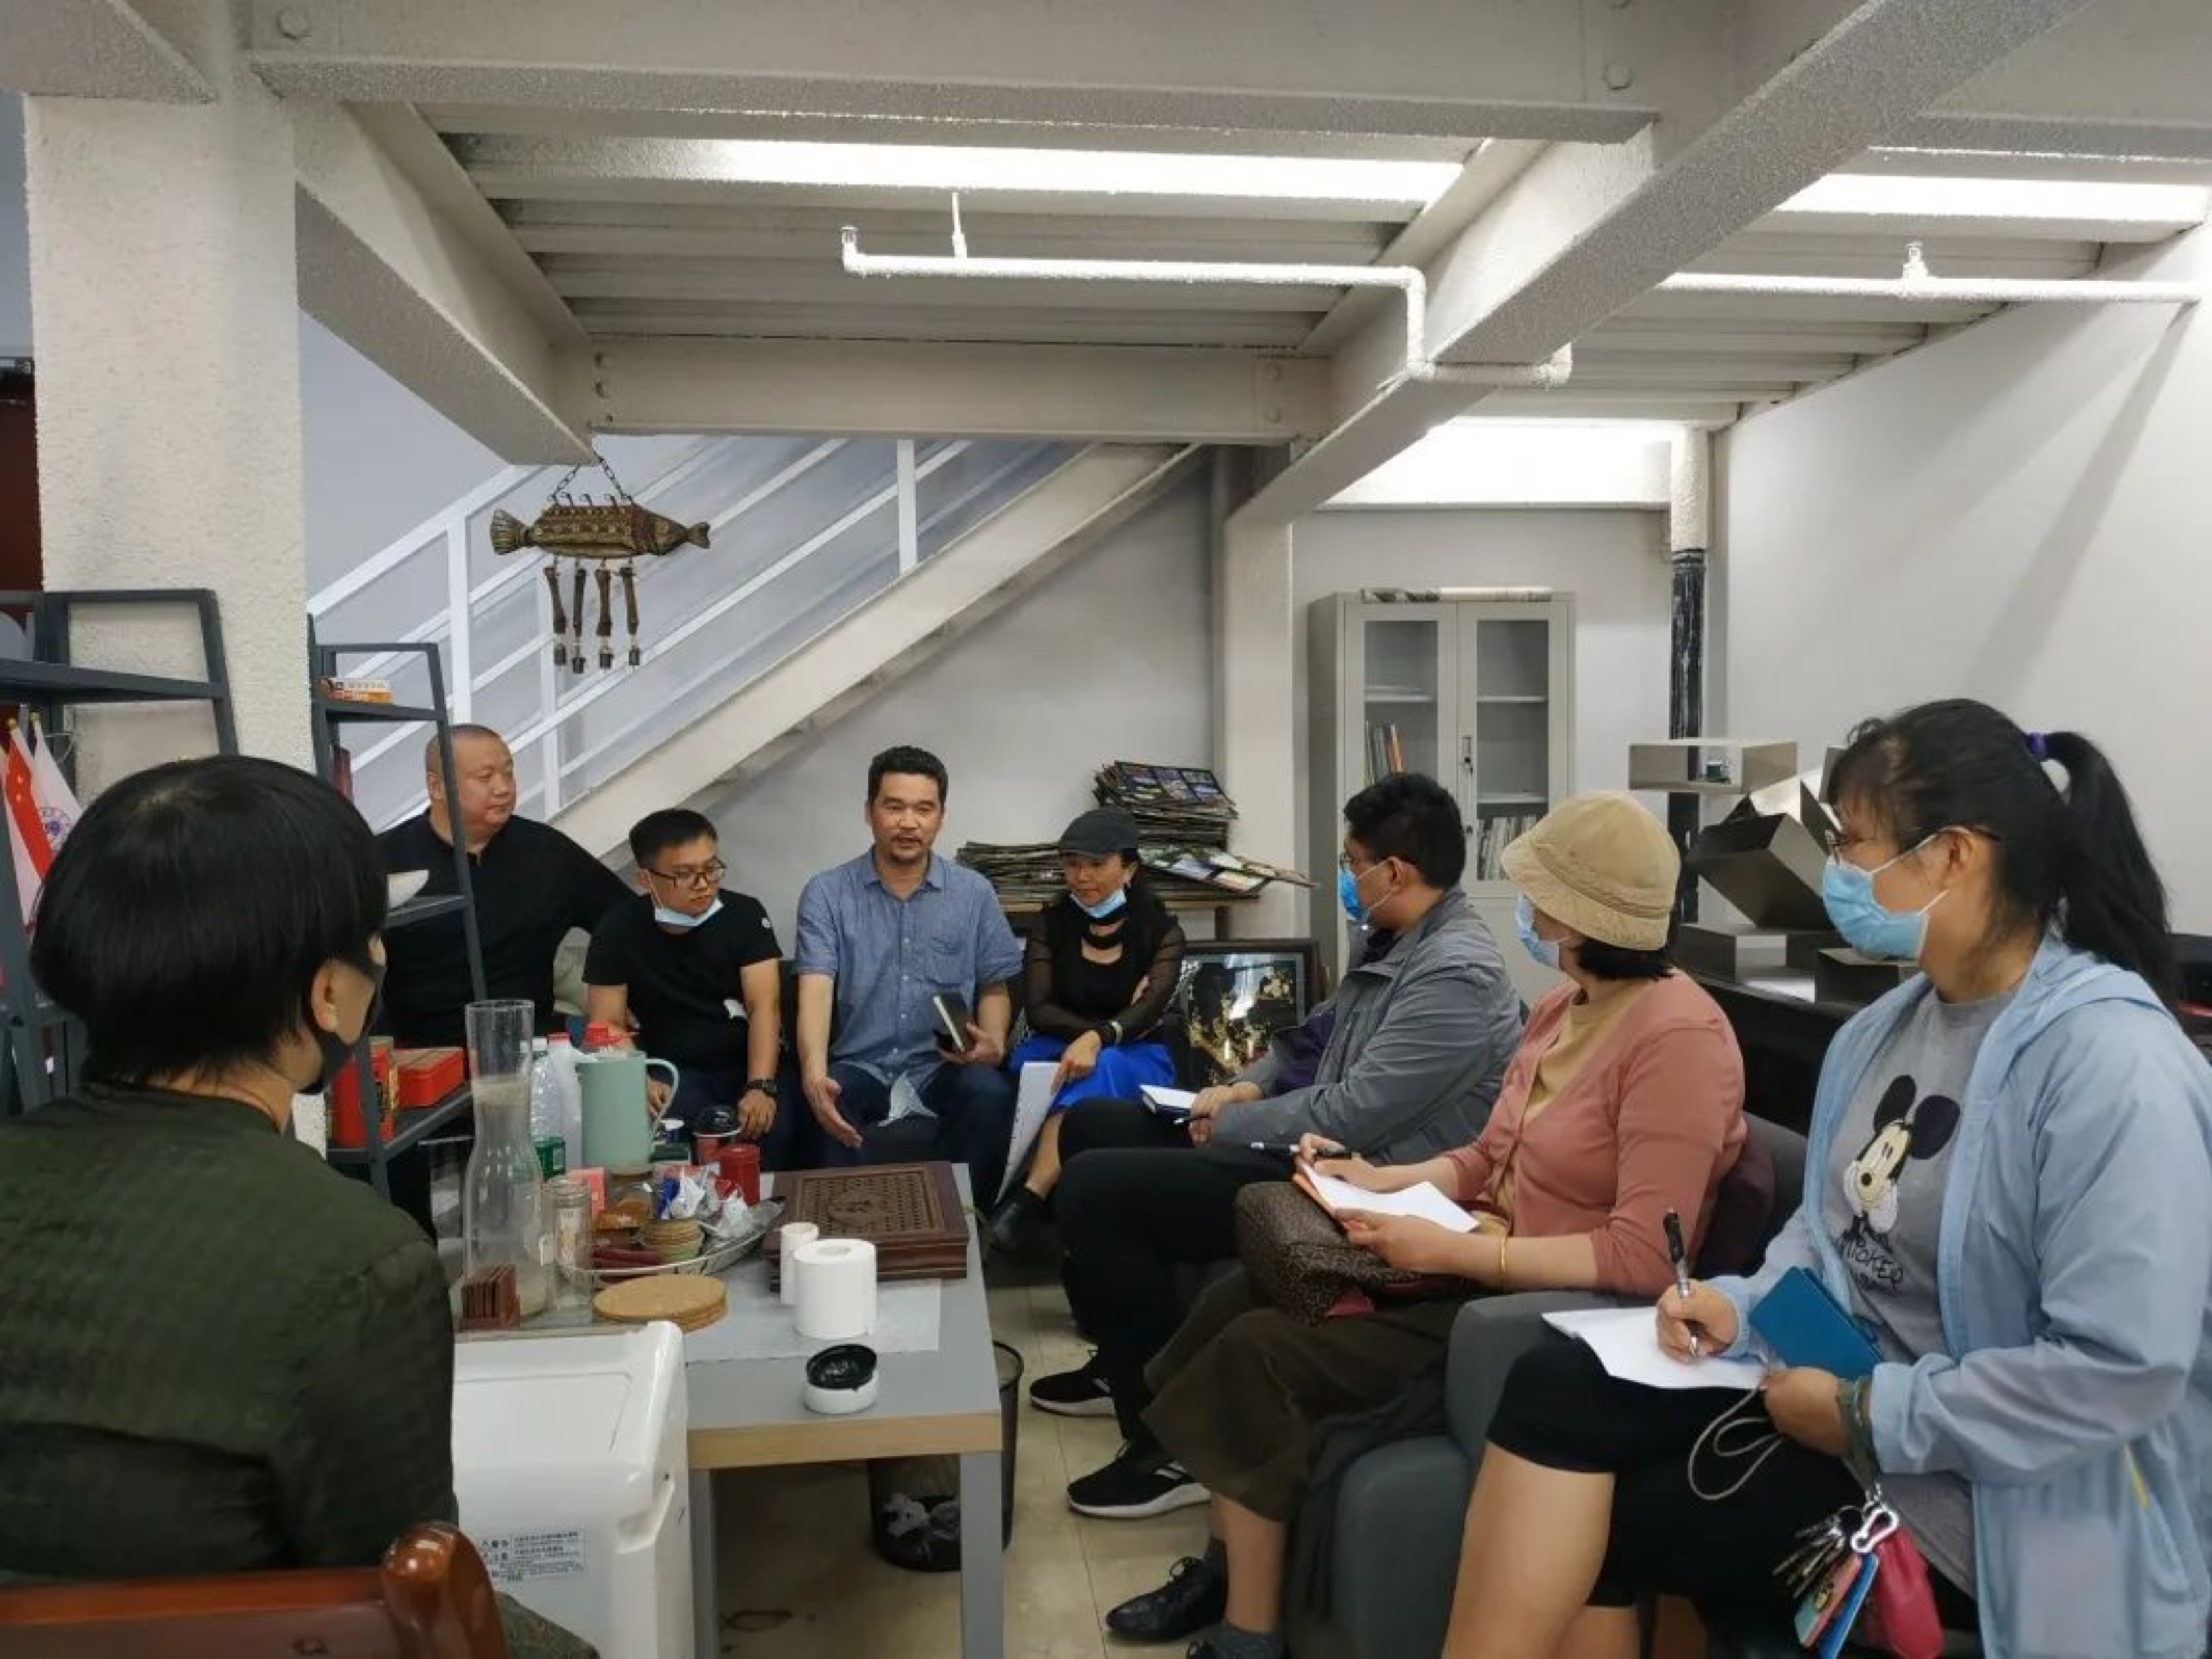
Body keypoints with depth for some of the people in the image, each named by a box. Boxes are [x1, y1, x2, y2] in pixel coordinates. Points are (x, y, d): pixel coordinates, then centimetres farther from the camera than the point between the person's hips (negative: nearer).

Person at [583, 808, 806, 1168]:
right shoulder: (618, 930, -2)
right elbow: (607, 1025, -2)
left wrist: (761, 1087, -25)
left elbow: (764, 1006, -10)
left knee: (778, 1123, -30)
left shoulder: (744, 914, -3)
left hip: (748, 1066, 0)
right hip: (672, 1074, 0)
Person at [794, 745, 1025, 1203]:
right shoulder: (826, 894, 0)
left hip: (944, 1065, 2)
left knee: (989, 1092, -30)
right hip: (859, 1065, -1)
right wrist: (814, 1072, -30)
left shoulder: (974, 894, 7)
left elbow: (994, 987, 14)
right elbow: (816, 991, -12)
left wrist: (993, 1042, -9)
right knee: (830, 1100, -34)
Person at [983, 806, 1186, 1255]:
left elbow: (1150, 1009, -17)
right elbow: (1038, 1011, -4)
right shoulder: (1051, 923, 6)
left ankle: (1028, 1200, -42)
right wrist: (1109, 1026, -18)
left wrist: (1098, 1038, -38)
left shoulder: (1161, 930, 1)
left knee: (1098, 1069, -37)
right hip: (1055, 1048, 2)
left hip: (1135, 1060, -1)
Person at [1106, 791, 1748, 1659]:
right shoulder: (1564, 1007, 8)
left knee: (1260, 1352, -16)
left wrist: (1452, 1250, -27)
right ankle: (1228, 1564, 13)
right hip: (1481, 1262, 9)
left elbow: (1643, 1256, -27)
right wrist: (1382, 1180, -1)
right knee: (1240, 1298, -3)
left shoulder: (1679, 1036, -21)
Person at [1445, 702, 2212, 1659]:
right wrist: (1742, 1307, -5)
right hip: (1846, 1389, 7)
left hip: (1971, 1492, -7)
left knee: (1577, 1537, -10)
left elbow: (2124, 1367, -27)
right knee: (1556, 1387, -11)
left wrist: (1871, 1418, -20)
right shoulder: (1884, 1030, 5)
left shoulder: (2112, 1062, -22)